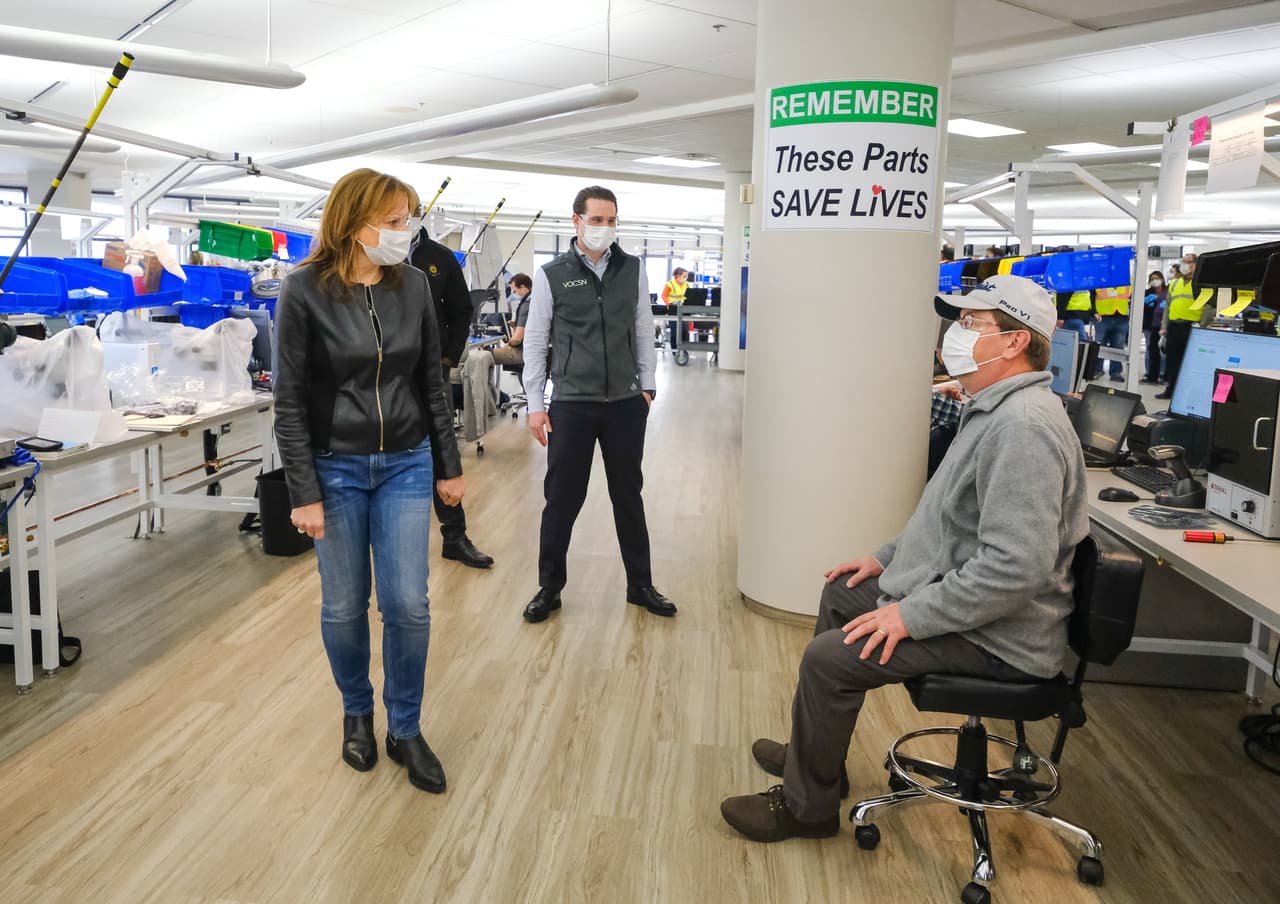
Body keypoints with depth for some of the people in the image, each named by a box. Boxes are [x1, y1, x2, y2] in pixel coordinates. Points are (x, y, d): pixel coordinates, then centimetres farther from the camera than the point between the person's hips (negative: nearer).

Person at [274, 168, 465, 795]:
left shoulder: (413, 285, -1)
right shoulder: (305, 291, -11)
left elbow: (431, 383, 6)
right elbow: (290, 399, -9)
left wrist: (449, 466, 7)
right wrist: (304, 493, -11)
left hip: (406, 464, 2)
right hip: (336, 466, -2)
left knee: (408, 605, 1)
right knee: (344, 607, 8)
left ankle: (405, 730, 21)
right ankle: (357, 712, 34)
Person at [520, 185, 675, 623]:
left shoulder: (633, 270, 4)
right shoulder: (551, 275, -2)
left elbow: (642, 332, 11)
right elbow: (535, 342, 0)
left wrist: (647, 386, 7)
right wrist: (535, 405, -2)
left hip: (626, 404, 2)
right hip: (571, 405, -2)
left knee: (628, 494, 12)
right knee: (562, 498, 5)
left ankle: (640, 584, 25)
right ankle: (549, 587, 21)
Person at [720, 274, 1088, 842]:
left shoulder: (1024, 425, -26)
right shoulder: (994, 409, 10)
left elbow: (1017, 566, -33)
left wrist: (912, 616, -27)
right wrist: (886, 558, 15)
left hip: (995, 634, -11)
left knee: (829, 659, -18)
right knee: (840, 594, 20)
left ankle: (807, 806, 6)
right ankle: (814, 752, 33)